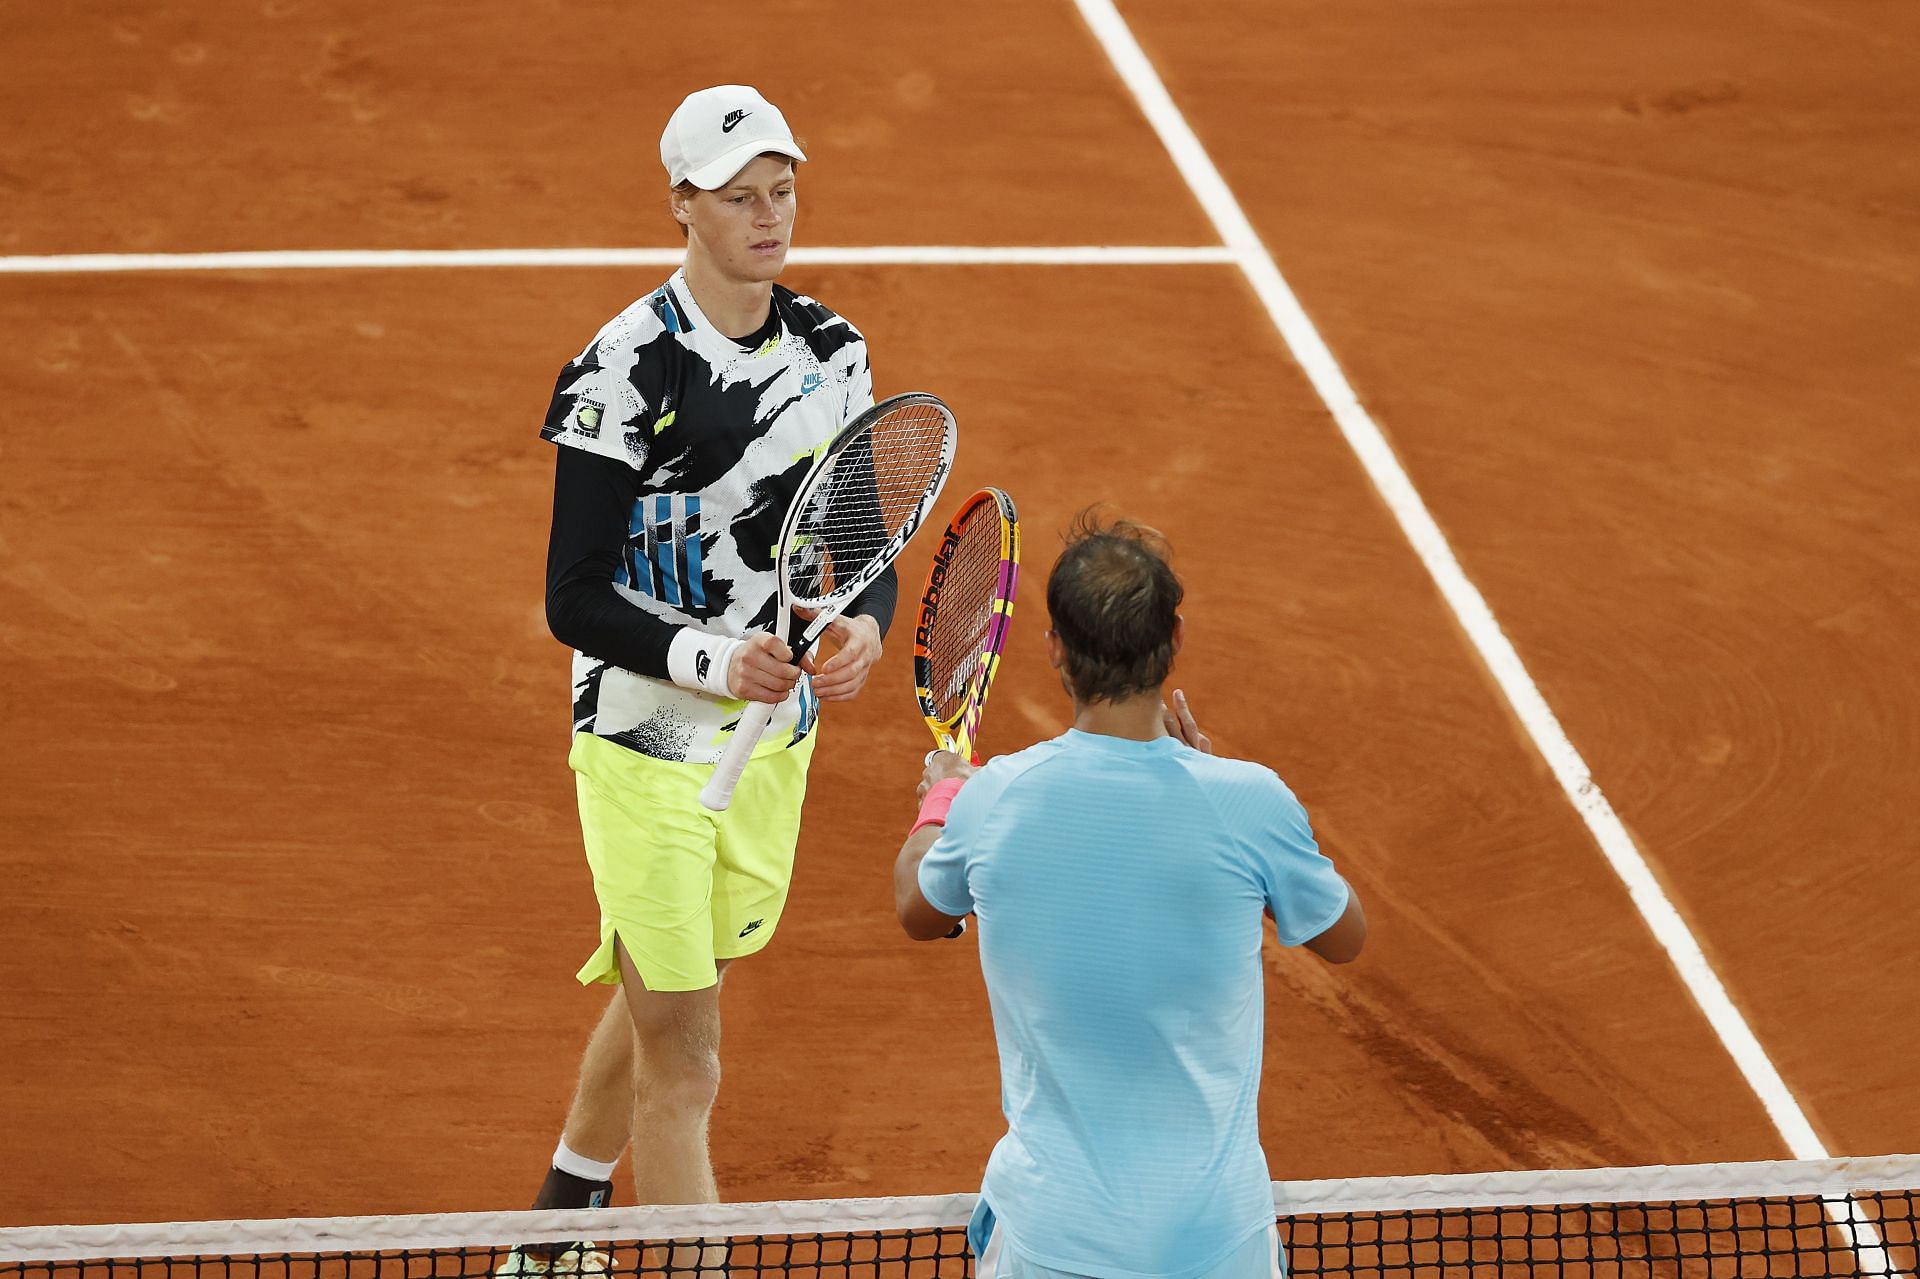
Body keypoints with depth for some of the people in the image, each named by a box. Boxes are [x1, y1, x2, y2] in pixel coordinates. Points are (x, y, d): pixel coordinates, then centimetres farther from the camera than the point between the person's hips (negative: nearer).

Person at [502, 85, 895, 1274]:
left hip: (777, 736, 6)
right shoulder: (623, 372, -19)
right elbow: (576, 598, -18)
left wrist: (866, 624, -16)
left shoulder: (831, 350, 0)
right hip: (647, 743, -6)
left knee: (660, 1003, 21)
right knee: (683, 1062, -6)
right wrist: (712, 661, -33)